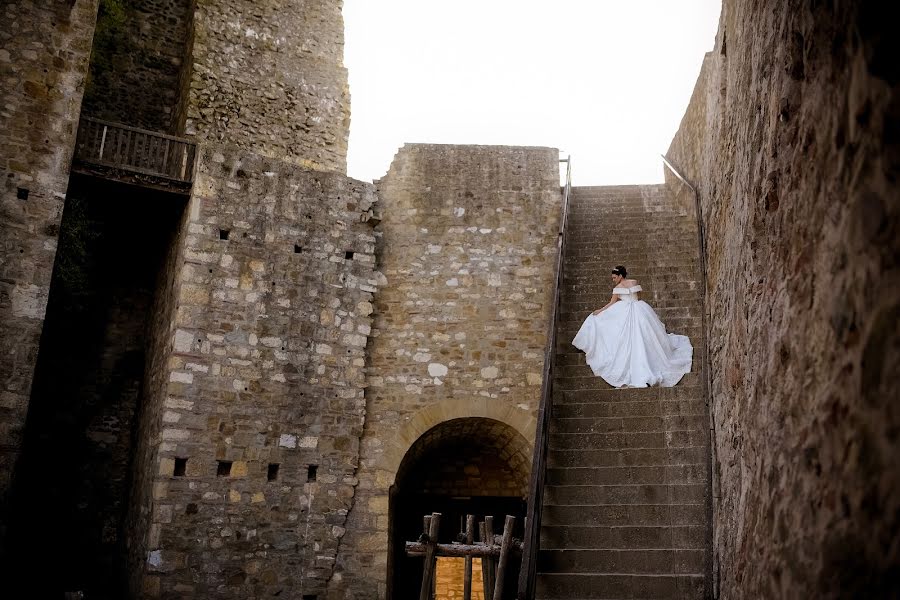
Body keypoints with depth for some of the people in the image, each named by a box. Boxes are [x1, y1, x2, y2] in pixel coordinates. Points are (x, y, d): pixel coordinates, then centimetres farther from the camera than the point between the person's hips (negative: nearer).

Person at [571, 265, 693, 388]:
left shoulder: (618, 287, -3)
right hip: (639, 311, 5)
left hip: (624, 313, -5)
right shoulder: (635, 282, 9)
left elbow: (612, 303, -3)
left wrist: (600, 311, 4)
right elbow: (639, 297, 15)